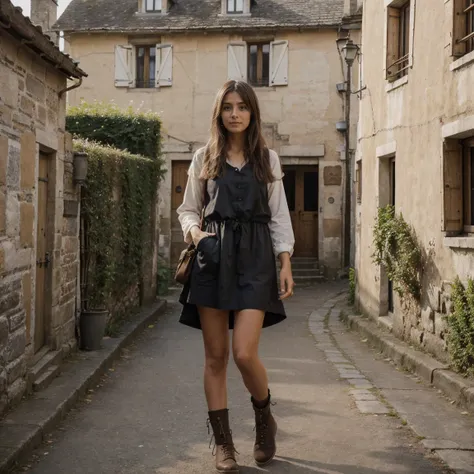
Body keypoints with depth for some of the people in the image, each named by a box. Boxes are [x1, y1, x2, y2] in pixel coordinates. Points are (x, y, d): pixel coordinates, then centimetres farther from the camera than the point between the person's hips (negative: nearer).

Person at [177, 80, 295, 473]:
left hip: (255, 256, -1)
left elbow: (279, 215, 9)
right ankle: (223, 442, 16)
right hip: (213, 256, 1)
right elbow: (188, 209, 13)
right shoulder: (204, 158, 9)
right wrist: (195, 231, -9)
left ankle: (264, 418, 19)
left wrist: (286, 264, 1)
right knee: (216, 356, 3)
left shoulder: (268, 159, 10)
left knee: (245, 353, -11)